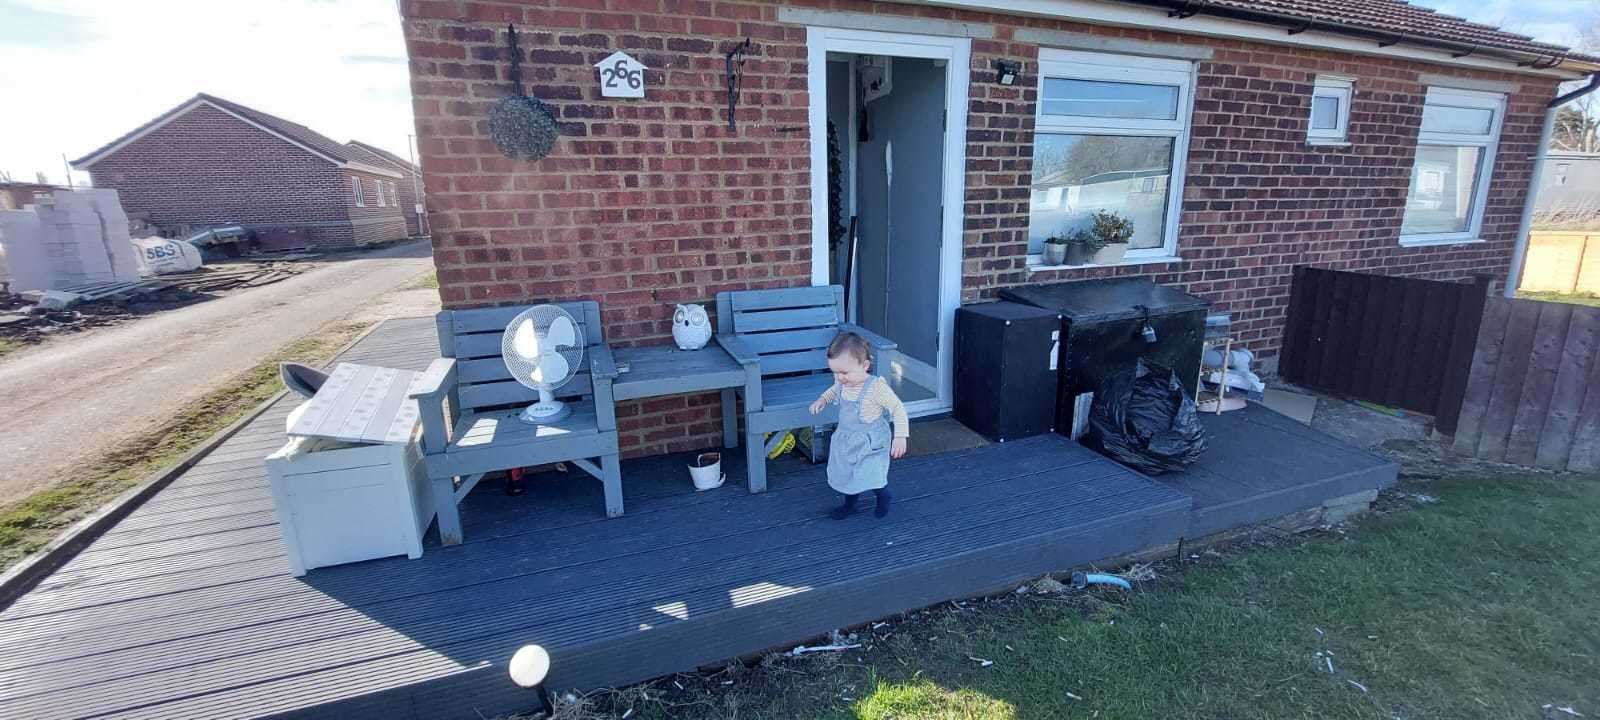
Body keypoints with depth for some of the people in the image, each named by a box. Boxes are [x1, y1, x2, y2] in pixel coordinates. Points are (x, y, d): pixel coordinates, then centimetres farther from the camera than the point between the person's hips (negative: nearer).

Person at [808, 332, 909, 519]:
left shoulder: (876, 387, -26)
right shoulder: (842, 382, -8)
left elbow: (898, 409, -18)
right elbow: (833, 391, 17)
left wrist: (900, 436, -23)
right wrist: (822, 400, -3)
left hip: (870, 443, -6)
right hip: (847, 440, 6)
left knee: (872, 478, -6)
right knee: (848, 474, 16)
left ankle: (884, 498, 28)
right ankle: (849, 504, 43)